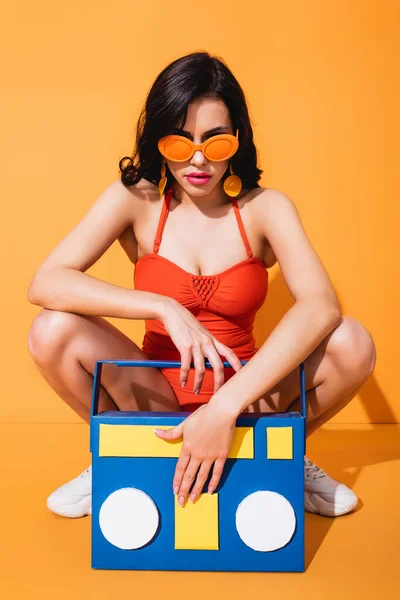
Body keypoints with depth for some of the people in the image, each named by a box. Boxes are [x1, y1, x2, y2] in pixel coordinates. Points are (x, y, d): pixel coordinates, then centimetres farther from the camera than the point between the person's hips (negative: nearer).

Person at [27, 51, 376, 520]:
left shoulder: (266, 208, -10)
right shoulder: (135, 200, -9)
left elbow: (321, 305, -28)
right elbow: (44, 284, -20)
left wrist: (226, 407, -38)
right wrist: (165, 308, -31)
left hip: (247, 392, 0)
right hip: (157, 393, 0)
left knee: (353, 344, -25)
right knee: (53, 331, -24)